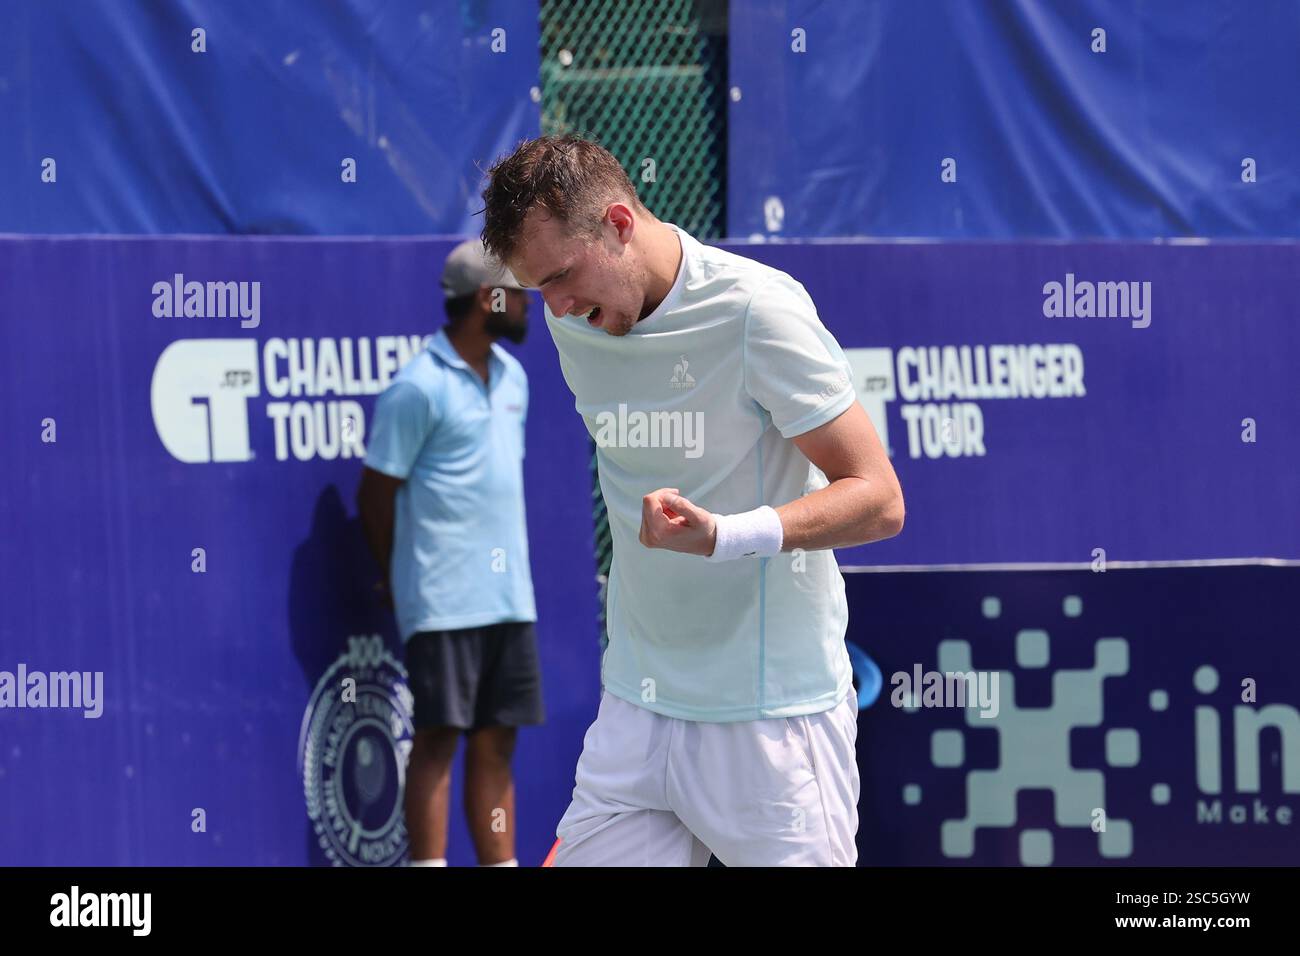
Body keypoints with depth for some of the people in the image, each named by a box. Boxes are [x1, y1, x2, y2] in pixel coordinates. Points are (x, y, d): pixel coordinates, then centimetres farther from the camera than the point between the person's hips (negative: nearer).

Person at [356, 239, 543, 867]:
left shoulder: (511, 378, 14)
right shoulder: (418, 389, -11)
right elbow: (376, 493, -7)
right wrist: (400, 581, 1)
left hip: (508, 597, 7)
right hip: (445, 601, -7)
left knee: (496, 744, 8)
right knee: (438, 739, -6)